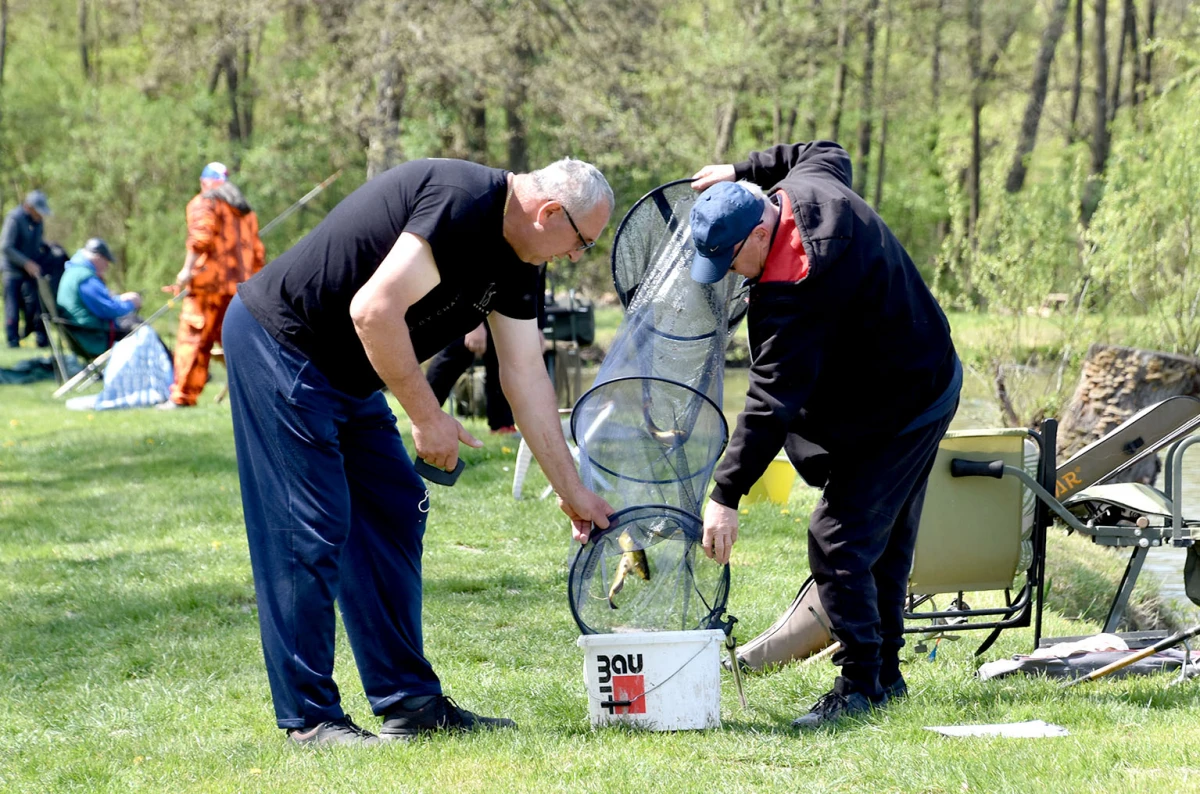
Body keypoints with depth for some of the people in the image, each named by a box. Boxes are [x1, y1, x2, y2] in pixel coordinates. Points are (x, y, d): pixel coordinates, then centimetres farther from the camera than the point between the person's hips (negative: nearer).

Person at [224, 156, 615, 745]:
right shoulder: (462, 202, -24)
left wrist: (572, 491, 14)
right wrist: (428, 418, -20)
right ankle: (308, 717, -3)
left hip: (348, 377, 11)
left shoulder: (515, 261, 6)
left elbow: (526, 377, 12)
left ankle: (408, 701, 15)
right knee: (309, 534, -9)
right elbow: (374, 310, -30)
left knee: (396, 515, 10)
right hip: (279, 346, -11)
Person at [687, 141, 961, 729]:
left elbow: (772, 402, -33)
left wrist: (726, 495, -31)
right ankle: (886, 675, 28)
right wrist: (744, 171, 17)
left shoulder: (793, 290, -33)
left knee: (840, 540, -11)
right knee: (887, 539, 18)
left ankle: (860, 686, -7)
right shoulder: (808, 186, -6)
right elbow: (828, 152, 21)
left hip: (893, 411, -11)